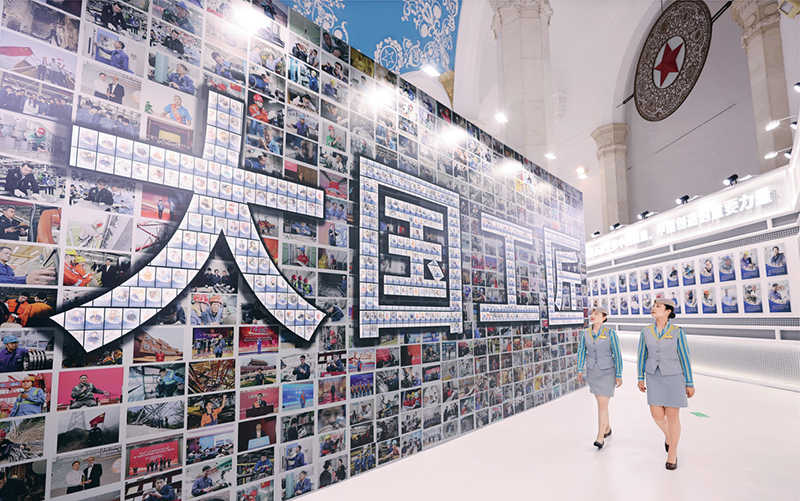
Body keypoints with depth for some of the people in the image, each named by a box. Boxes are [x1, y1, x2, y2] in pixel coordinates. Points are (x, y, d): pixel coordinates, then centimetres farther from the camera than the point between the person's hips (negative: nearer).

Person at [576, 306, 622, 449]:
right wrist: (580, 370, -5)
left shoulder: (610, 333, -12)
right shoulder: (585, 333, -1)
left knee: (602, 405, -9)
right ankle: (607, 428, 38)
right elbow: (581, 351, 3)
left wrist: (619, 375, -8)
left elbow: (617, 354, -9)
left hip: (607, 373, -4)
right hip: (592, 372, 4)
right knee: (601, 403, 17)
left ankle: (600, 437, -4)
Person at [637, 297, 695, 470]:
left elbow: (685, 358, -6)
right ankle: (668, 434, 36)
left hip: (673, 377, -3)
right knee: (657, 414, 2)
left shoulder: (678, 332, -11)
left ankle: (672, 454, 18)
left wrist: (689, 384, -2)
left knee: (672, 415, 2)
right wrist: (640, 379, 5)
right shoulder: (646, 332, -2)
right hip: (654, 377, 3)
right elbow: (642, 356, 4)